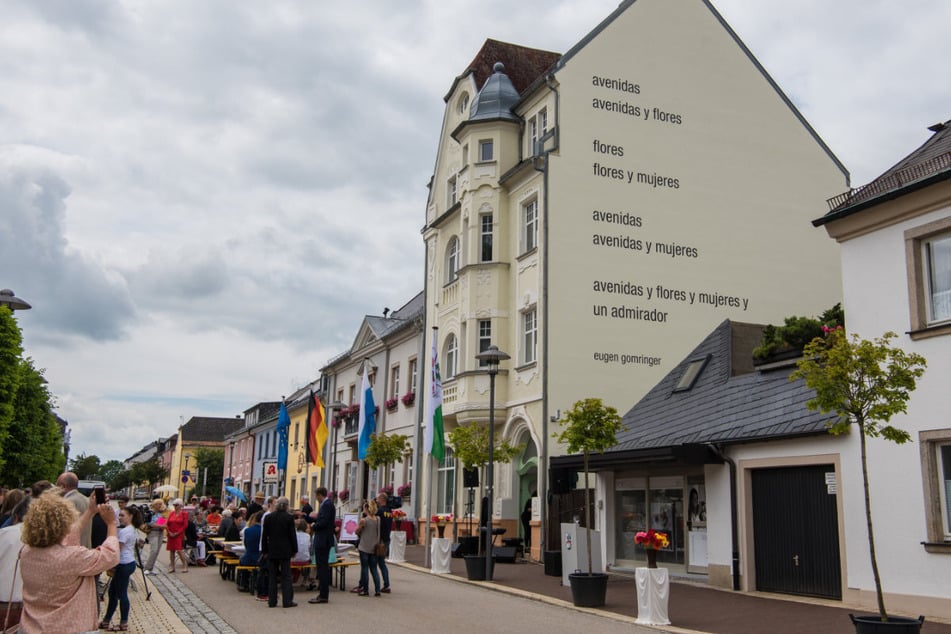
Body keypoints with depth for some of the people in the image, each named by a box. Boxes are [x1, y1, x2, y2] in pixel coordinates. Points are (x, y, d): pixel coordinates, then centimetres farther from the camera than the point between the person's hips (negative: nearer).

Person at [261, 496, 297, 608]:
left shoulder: (268, 517, -2)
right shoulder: (289, 518, -9)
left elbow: (264, 535, 2)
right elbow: (292, 535, -5)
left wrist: (264, 550, 9)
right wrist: (294, 550, 4)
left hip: (272, 550, 2)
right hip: (285, 550, -2)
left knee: (272, 576, 8)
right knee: (286, 576, 3)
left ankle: (272, 601, 8)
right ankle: (287, 601, 1)